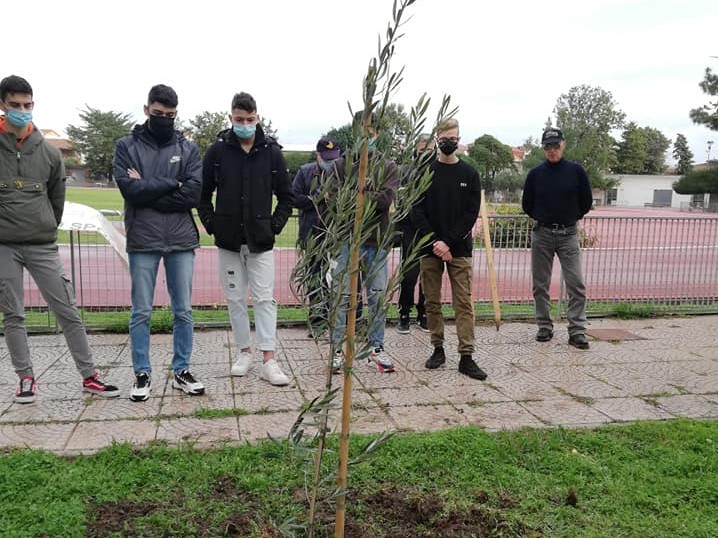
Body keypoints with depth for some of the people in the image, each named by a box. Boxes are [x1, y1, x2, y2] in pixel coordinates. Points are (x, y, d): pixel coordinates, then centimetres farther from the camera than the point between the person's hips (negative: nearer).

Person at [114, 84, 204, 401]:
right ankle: (142, 374, 18)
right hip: (142, 242, -1)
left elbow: (193, 193, -8)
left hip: (181, 241, 1)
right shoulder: (127, 146, 3)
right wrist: (171, 184, -10)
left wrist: (148, 189, -10)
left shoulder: (187, 148, 6)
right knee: (141, 312, 6)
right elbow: (129, 188, -12)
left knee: (183, 310, 7)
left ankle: (181, 371, 19)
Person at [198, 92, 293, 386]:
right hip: (228, 240, 1)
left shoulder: (272, 152, 0)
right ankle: (244, 352, 22)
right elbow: (203, 193, 9)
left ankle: (269, 361, 0)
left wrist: (275, 225, -2)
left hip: (260, 240, -1)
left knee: (265, 299, -2)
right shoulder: (218, 150, 0)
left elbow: (286, 196, 7)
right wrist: (211, 224, 0)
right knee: (235, 299, 9)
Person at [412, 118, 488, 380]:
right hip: (429, 248, 1)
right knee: (432, 302, 6)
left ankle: (466, 356, -1)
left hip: (459, 249, 0)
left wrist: (449, 242, -11)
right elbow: (417, 211, -1)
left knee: (463, 303, -3)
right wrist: (435, 242, -12)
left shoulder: (469, 174, 6)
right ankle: (438, 349, 19)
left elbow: (471, 213, -1)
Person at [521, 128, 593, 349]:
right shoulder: (535, 173, 1)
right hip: (541, 235, 1)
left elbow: (586, 202, 7)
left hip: (568, 234, -1)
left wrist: (570, 218, 11)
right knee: (540, 285, 6)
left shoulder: (576, 171, 0)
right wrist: (544, 219, 13)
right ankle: (544, 327, 19)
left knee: (576, 284, -6)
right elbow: (527, 205, 10)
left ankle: (577, 331, 0)